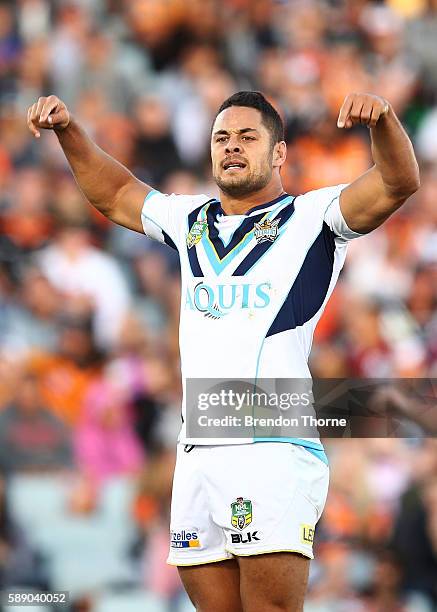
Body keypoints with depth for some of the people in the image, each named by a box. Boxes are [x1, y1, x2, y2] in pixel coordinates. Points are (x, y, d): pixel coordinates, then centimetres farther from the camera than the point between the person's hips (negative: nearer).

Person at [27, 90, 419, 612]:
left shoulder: (310, 218, 4)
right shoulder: (191, 221, 22)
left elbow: (399, 183, -10)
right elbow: (113, 194, 36)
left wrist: (381, 119, -29)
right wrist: (68, 131, 23)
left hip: (275, 451, -6)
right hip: (196, 454, 6)